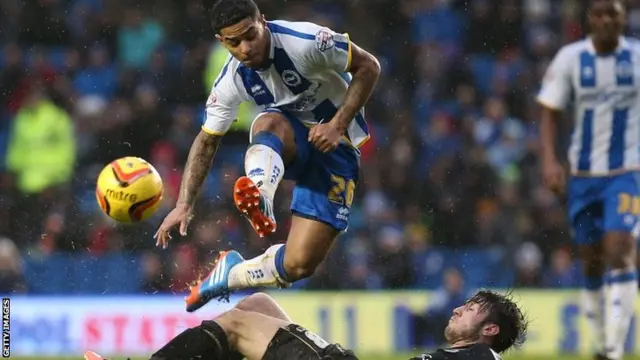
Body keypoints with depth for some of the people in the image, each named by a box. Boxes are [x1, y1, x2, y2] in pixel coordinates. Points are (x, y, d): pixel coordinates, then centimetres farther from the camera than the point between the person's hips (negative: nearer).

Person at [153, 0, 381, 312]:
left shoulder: (305, 42, -25)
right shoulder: (233, 80, -10)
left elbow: (368, 66, -15)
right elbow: (206, 142, 1)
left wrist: (338, 125, -24)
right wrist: (184, 205, -8)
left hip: (335, 143, -3)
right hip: (290, 141, 3)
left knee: (299, 265, -17)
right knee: (268, 123, -38)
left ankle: (231, 274, 8)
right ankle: (260, 198, -62)